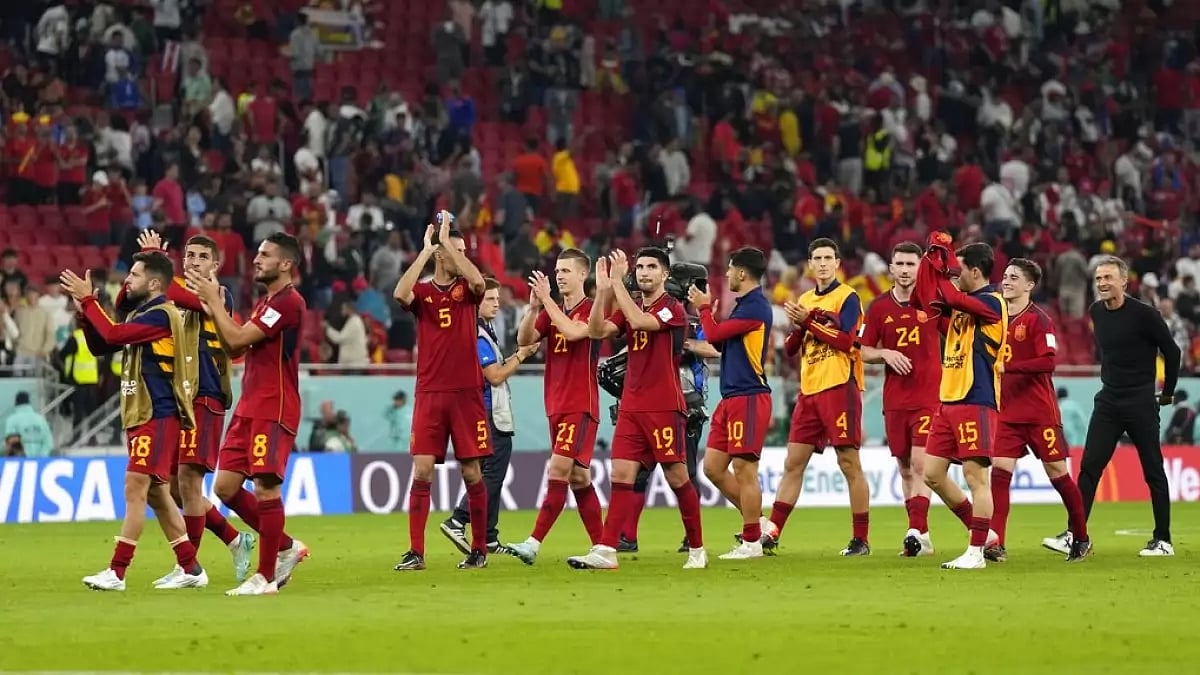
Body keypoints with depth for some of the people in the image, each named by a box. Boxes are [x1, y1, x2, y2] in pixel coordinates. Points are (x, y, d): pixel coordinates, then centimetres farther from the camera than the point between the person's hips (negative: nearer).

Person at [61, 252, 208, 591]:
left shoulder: (161, 315, -13)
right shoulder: (140, 315, 17)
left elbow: (113, 335, -24)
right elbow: (100, 345, 20)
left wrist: (88, 300, -15)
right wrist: (85, 311, 5)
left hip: (158, 417, -10)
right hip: (141, 416, 10)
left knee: (135, 489, -12)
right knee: (155, 494, 11)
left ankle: (117, 572, -13)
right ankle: (191, 569, 16)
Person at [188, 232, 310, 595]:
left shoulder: (289, 302, -12)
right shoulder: (264, 303, 19)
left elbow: (237, 338, -16)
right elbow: (235, 349, 19)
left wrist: (214, 299, -6)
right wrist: (214, 308, 9)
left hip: (273, 411, -10)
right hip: (249, 408, 10)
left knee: (265, 487, -9)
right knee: (226, 486, 6)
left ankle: (266, 576, -3)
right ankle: (286, 547, 19)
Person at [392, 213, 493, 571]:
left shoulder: (466, 289, 6)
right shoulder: (422, 291, 5)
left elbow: (478, 280, -17)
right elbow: (400, 293, -17)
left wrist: (446, 241, -14)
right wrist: (426, 250, -13)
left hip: (466, 393, 0)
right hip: (429, 394, 0)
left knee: (472, 472, 3)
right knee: (421, 471, -5)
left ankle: (479, 550, 12)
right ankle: (416, 552, -4)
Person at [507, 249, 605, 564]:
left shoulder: (592, 309, -6)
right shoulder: (552, 312, 14)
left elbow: (573, 332, -23)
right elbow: (524, 339, 3)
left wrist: (546, 299, -18)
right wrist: (534, 307, -11)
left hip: (581, 407, -8)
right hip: (556, 406, 8)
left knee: (558, 471, -16)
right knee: (578, 478, 8)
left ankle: (533, 544, -21)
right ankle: (602, 548, 13)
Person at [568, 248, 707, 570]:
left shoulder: (673, 308, -6)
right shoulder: (629, 308, 13)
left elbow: (640, 322, -24)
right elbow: (597, 331, -1)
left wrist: (617, 282, -21)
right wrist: (603, 289, -11)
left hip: (664, 408, -6)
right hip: (630, 407, 6)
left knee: (677, 477, -1)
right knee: (621, 476, -4)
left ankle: (697, 549, 13)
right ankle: (606, 550, -9)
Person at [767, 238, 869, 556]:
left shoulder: (847, 297, -4)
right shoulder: (805, 300, 17)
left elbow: (846, 340, -16)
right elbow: (790, 348, 16)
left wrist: (809, 320, -14)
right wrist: (798, 327, -3)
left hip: (839, 388, -7)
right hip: (809, 391, 7)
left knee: (849, 464, -4)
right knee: (793, 463, 6)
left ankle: (861, 539, 0)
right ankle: (771, 532, 7)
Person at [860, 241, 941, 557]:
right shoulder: (879, 308, 5)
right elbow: (863, 350, 11)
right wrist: (885, 354, -9)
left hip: (929, 397, -3)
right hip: (894, 399, 3)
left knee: (920, 463, -15)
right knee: (904, 468, 8)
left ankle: (916, 531, -19)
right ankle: (922, 536, 16)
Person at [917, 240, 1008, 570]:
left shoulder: (992, 302, -10)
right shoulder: (963, 303, 17)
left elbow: (953, 299, -23)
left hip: (975, 402, -9)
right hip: (948, 401, 9)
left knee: (975, 475, -8)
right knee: (933, 474, 9)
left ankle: (976, 552, -5)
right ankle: (981, 532, 20)